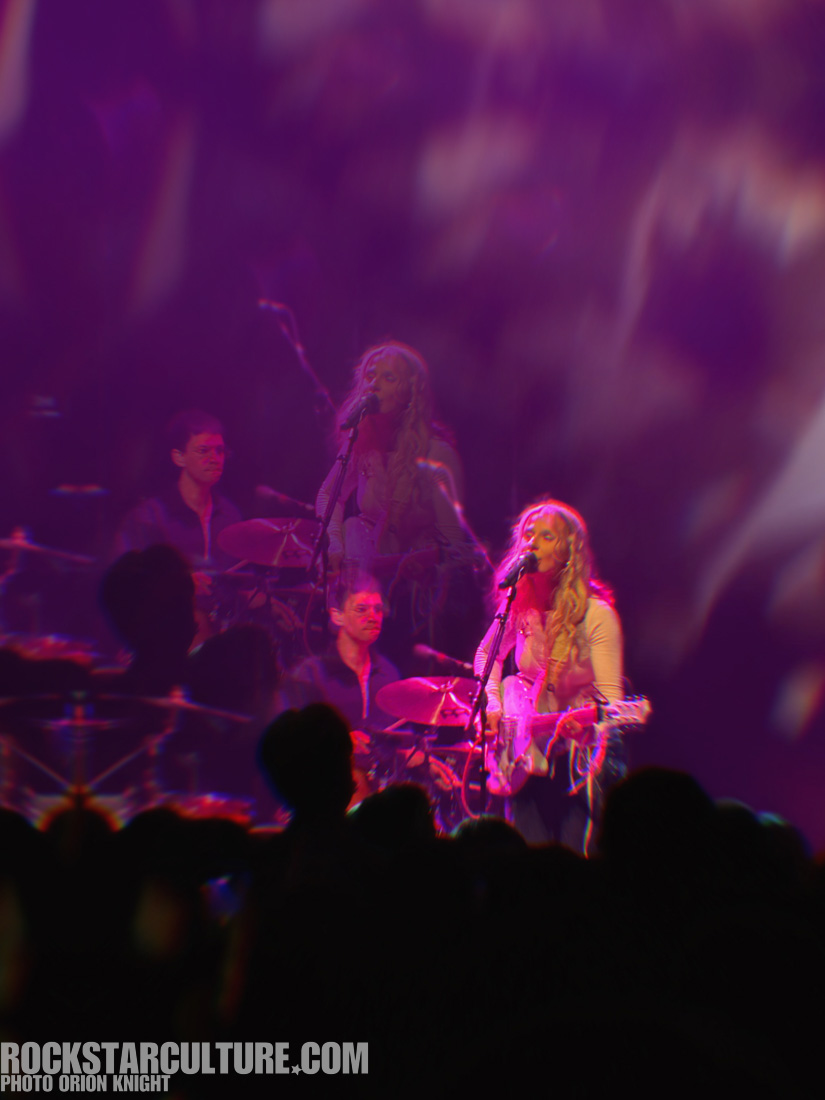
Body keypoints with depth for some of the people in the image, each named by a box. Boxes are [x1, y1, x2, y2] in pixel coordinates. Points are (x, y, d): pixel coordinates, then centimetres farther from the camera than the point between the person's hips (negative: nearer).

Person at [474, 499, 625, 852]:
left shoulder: (595, 613, -17)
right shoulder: (519, 606, -2)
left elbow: (611, 697, -20)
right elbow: (486, 656, 16)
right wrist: (493, 705, 0)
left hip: (582, 749, -4)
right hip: (529, 750, 4)